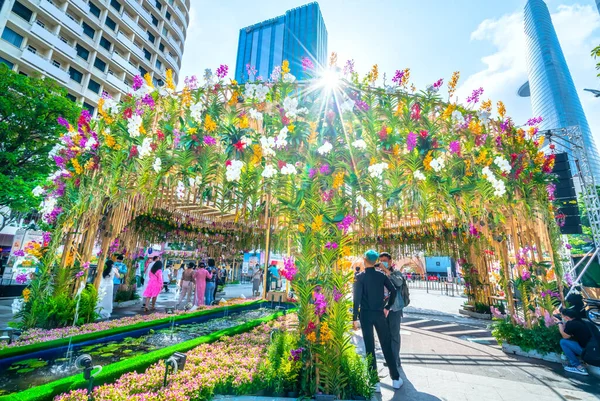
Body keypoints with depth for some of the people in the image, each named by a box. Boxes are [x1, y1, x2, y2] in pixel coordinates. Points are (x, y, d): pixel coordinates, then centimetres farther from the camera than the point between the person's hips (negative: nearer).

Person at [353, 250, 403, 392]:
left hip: (366, 314, -2)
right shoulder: (381, 275, 0)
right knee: (387, 346, 15)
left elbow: (357, 298, -12)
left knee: (370, 348, 7)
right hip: (379, 314, 3)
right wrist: (388, 307, 8)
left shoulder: (360, 276, -9)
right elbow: (393, 291, -3)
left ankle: (375, 383, 13)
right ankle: (395, 378, 25)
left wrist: (355, 317, -8)